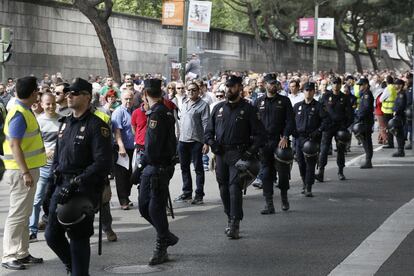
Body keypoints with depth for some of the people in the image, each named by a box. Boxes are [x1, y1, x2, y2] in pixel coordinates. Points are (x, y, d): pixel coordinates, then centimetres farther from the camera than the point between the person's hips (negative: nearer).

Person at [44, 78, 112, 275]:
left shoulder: (96, 126, -11)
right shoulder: (65, 124, 14)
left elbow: (103, 162, -19)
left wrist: (77, 182, -22)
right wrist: (56, 179, 8)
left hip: (84, 190, -7)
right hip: (62, 188, 8)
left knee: (78, 237, -3)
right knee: (52, 235, 10)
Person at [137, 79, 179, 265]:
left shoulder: (157, 114, -17)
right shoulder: (165, 111, 13)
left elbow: (153, 147, -22)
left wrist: (141, 164, -9)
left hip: (157, 167, -10)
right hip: (152, 167, 10)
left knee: (155, 207, -2)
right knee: (144, 206, 13)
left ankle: (161, 250, 8)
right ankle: (166, 237, 23)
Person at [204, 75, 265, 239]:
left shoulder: (248, 109, 2)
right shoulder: (218, 108, 15)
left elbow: (259, 133, 2)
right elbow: (208, 131, 20)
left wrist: (251, 151, -11)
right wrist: (211, 142, -1)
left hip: (238, 153, -5)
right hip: (220, 153, 5)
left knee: (235, 187, -14)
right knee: (223, 188, 9)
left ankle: (235, 225, -17)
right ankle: (231, 220, 22)